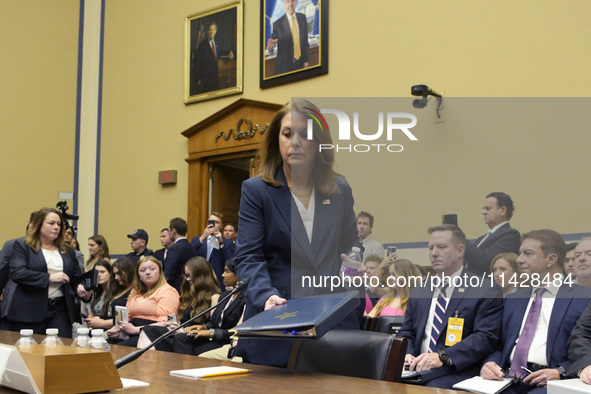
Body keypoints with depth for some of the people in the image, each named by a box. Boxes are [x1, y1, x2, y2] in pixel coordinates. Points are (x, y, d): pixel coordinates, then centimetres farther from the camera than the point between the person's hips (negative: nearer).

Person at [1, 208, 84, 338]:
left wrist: (81, 288, -2)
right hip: (27, 312, -4)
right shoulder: (22, 245, 2)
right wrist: (50, 277, -13)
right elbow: (17, 273, -12)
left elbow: (77, 276, 22)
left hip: (59, 312, 4)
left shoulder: (67, 251, 17)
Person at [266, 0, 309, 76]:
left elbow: (305, 38, 7)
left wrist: (306, 59, 8)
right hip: (284, 65, -3)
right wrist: (271, 45, -27)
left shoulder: (302, 18, 3)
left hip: (300, 63, 3)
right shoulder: (278, 24, -9)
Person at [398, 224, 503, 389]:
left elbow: (485, 338, -8)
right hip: (415, 369, 5)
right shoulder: (419, 292, 21)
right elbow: (406, 333, 20)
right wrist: (406, 354, -5)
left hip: (457, 371, -4)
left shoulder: (487, 292, 2)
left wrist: (442, 357, -21)